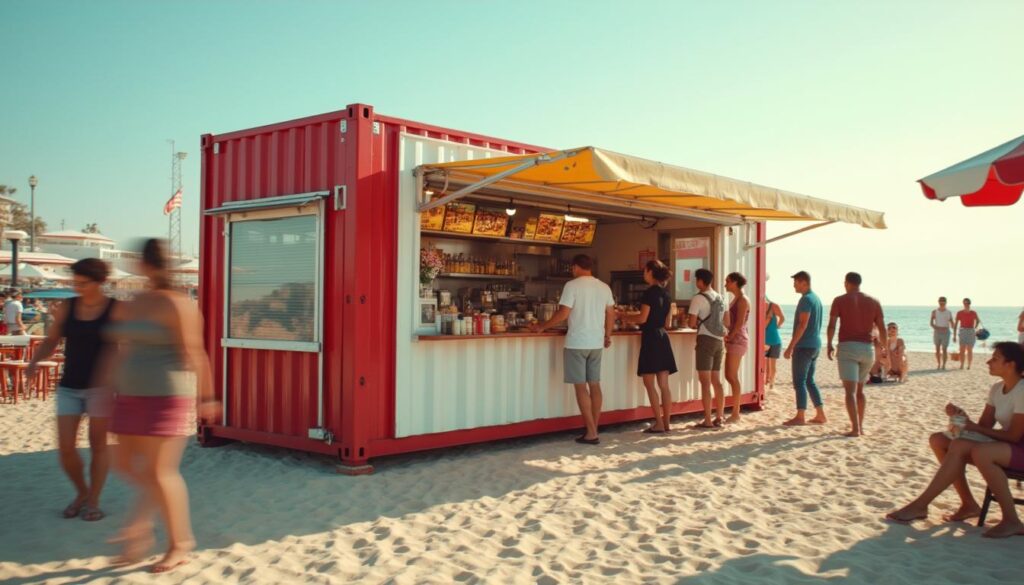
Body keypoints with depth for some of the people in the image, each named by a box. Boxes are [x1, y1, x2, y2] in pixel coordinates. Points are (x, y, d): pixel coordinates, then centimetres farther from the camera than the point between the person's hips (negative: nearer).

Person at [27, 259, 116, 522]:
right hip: (69, 387, 3)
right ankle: (81, 492, 25)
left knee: (97, 444, 2)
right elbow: (50, 343, 9)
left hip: (101, 386, -3)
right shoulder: (66, 308, 3)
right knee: (65, 447, 0)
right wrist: (35, 360, -11)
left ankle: (93, 501, 17)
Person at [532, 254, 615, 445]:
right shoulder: (604, 287, 8)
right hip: (596, 343, 6)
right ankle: (593, 430, 13)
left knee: (581, 387, -2)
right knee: (595, 385, 10)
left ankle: (591, 433, -4)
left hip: (577, 343, -6)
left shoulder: (572, 285, -10)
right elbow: (611, 314, 13)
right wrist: (607, 336, 27)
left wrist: (541, 327, -4)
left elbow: (563, 314, -14)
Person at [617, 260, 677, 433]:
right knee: (663, 384, 8)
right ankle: (667, 423, 10)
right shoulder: (666, 294, 12)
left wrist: (625, 317, 1)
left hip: (651, 338, -8)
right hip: (663, 338, 8)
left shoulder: (650, 292, -11)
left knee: (650, 384, -2)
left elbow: (643, 318, -13)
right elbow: (667, 323, 15)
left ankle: (659, 424, -2)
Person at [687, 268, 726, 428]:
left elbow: (692, 324, -13)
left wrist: (692, 322, 8)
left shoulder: (698, 298, -10)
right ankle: (719, 417, 16)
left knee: (705, 382, -5)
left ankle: (708, 421, -5)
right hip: (719, 340, 7)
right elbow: (726, 322, 18)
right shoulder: (720, 298, 13)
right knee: (717, 381, 13)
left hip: (706, 340, -7)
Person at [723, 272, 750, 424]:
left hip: (738, 340, -10)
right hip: (734, 341, 10)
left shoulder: (743, 300, -12)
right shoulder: (736, 299, 16)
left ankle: (735, 414, -4)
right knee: (729, 376, 10)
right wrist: (728, 337, 8)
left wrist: (730, 337, -11)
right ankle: (735, 412, 14)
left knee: (733, 376, -8)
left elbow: (739, 323, -17)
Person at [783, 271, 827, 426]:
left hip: (804, 346, -9)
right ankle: (820, 415, 14)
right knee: (809, 381, 14)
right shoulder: (817, 299, 16)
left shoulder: (806, 299, -14)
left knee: (799, 382, -6)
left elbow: (802, 325, -21)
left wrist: (790, 347, -21)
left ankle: (800, 417, -5)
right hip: (815, 345, 9)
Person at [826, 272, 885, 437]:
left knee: (850, 390, -8)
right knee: (860, 389, 19)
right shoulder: (874, 302, 9)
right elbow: (882, 329, 8)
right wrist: (885, 350, 16)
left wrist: (829, 345, 3)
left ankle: (855, 429, -17)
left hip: (847, 347, -4)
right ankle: (860, 426, 23)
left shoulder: (840, 300, 0)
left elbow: (831, 325, -8)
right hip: (867, 348, 4)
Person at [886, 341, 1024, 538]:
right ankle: (968, 505, -8)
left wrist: (974, 427, -20)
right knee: (938, 440, -8)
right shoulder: (998, 389, 10)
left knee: (979, 451, -40)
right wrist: (962, 417, -10)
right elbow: (985, 426, 8)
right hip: (1002, 447, 8)